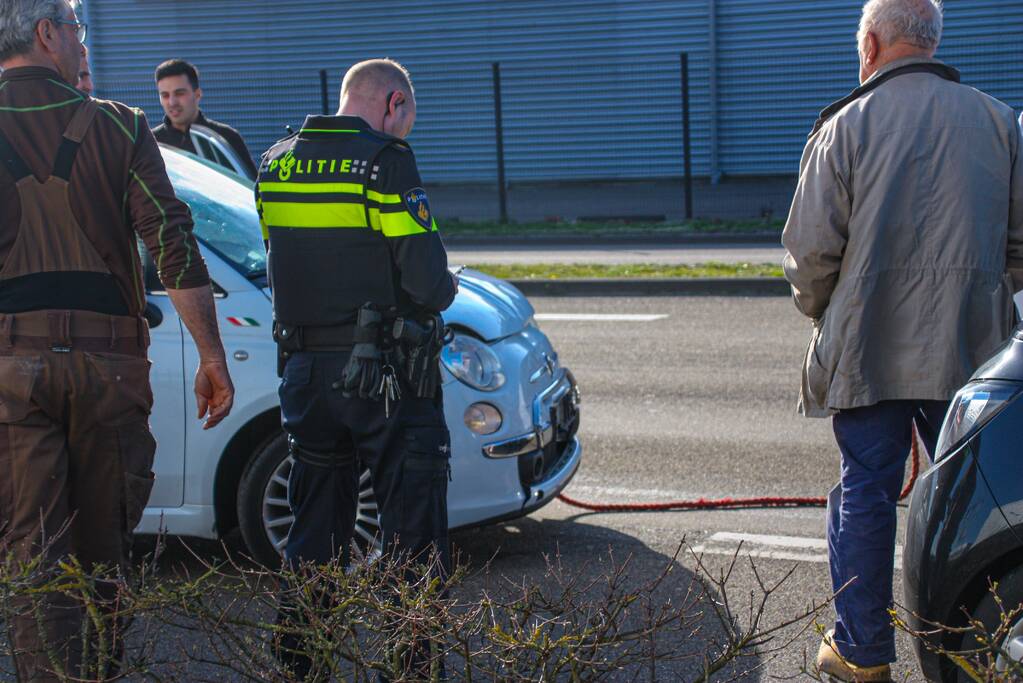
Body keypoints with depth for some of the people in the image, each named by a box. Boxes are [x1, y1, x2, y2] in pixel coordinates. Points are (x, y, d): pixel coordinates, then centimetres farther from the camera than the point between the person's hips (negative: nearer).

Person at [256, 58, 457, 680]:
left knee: (315, 531, 17)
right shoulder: (385, 161, -12)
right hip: (385, 373, -6)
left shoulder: (276, 165, 9)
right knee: (413, 533, 4)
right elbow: (427, 277, -16)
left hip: (305, 368, 6)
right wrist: (445, 291, 7)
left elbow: (284, 266, 14)